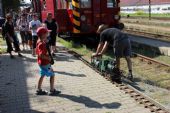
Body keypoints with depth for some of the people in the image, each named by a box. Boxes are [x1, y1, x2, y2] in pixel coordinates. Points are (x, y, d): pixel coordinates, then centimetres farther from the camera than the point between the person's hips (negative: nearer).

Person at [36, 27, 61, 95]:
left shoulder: (39, 42, 6)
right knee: (52, 75, 3)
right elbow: (41, 55, -34)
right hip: (45, 63, -10)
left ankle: (39, 90, 26)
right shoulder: (42, 44, -25)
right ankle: (52, 90, 11)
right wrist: (48, 58, -22)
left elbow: (37, 52, 16)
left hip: (41, 62, 10)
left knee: (42, 75, 19)